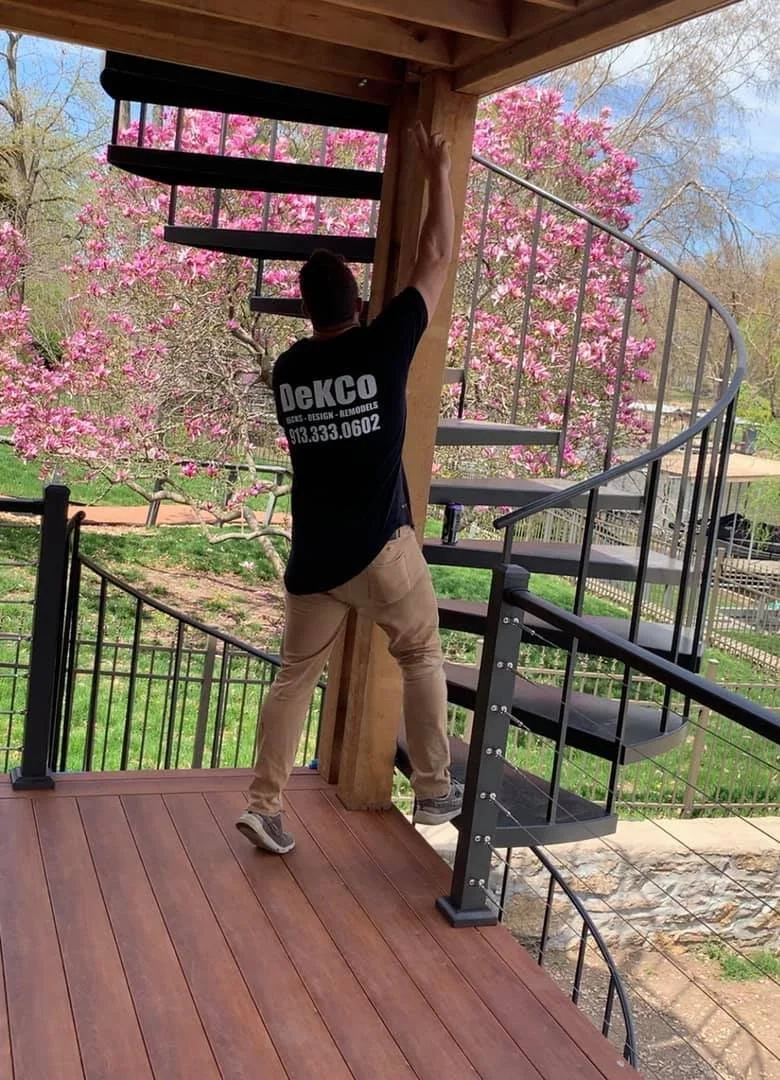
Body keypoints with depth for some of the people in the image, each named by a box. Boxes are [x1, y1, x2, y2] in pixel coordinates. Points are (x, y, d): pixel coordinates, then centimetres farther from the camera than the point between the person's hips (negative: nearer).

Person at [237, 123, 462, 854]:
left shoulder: (286, 370, 4)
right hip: (379, 547, -4)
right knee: (422, 658, 14)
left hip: (312, 556, 4)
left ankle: (264, 805, 9)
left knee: (295, 676, 12)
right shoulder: (382, 346, -9)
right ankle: (435, 789, 18)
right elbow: (436, 259, 0)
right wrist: (438, 174, 12)